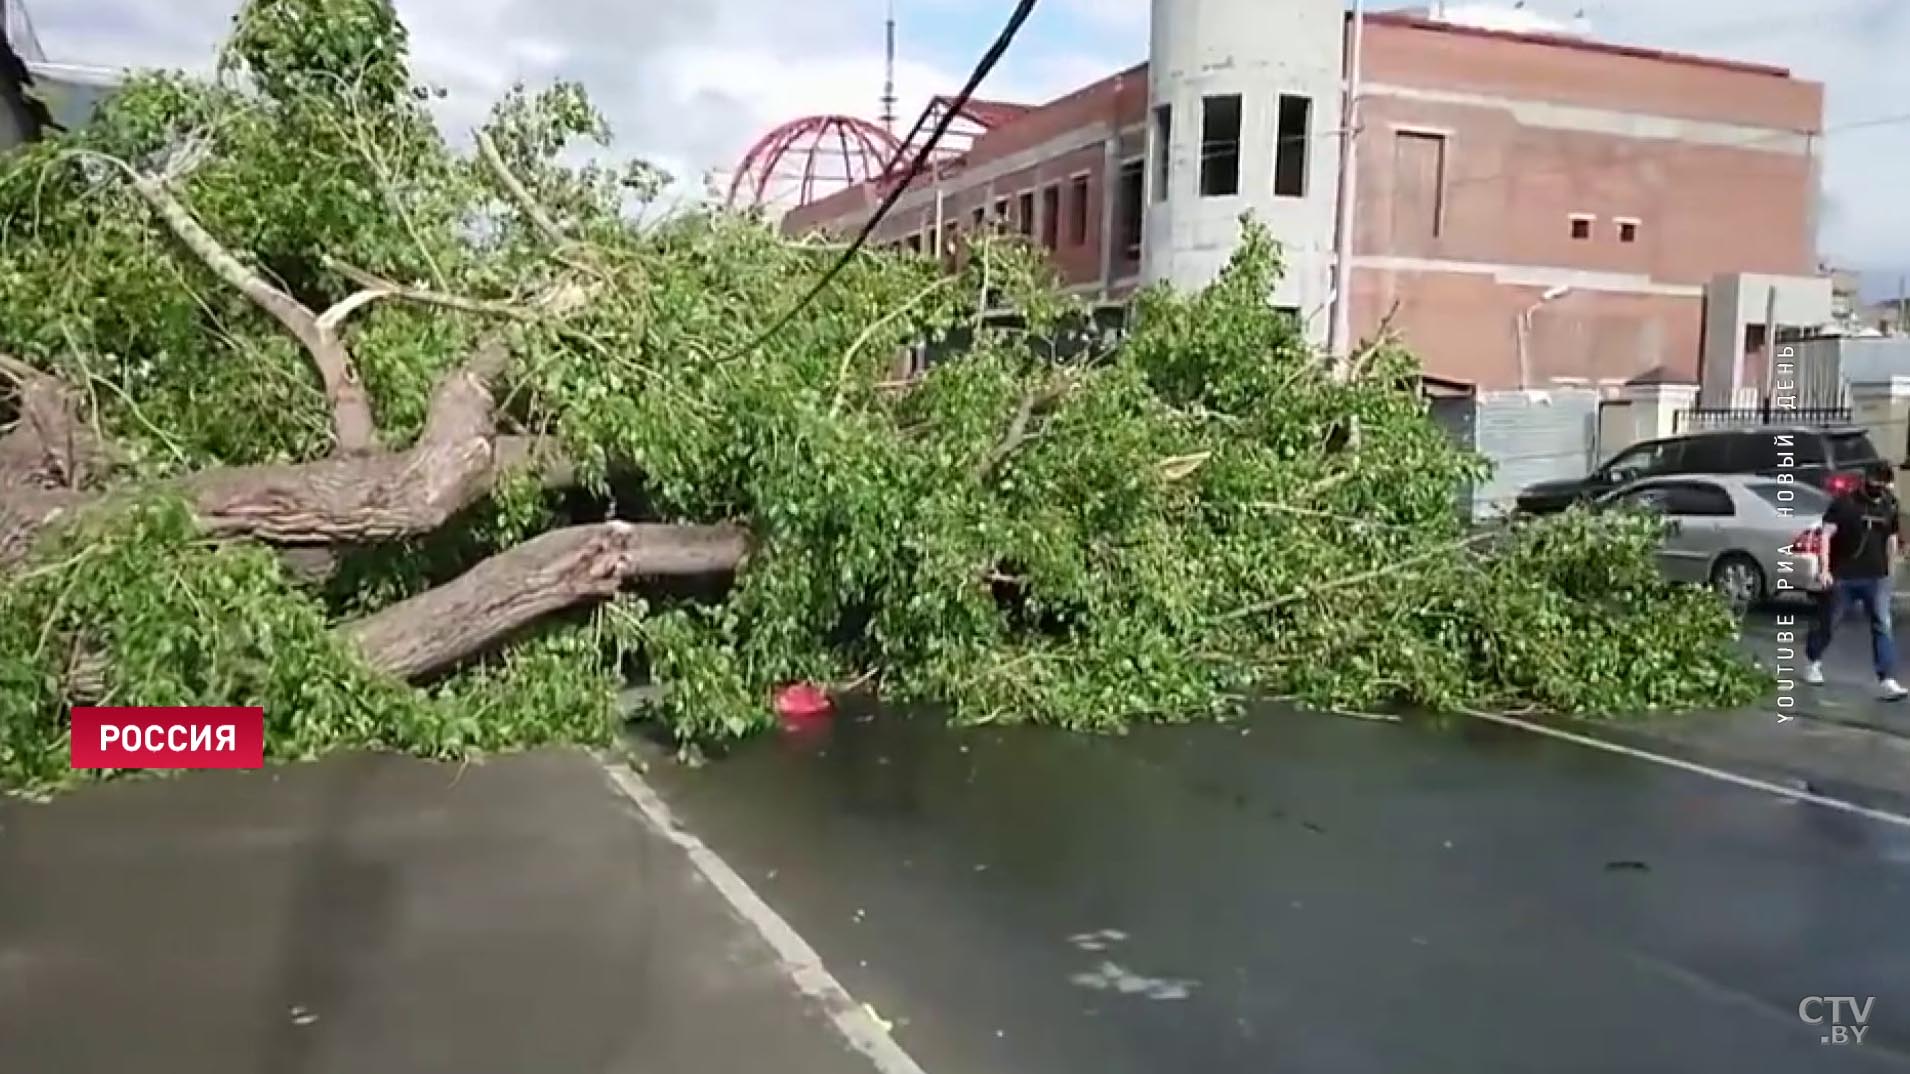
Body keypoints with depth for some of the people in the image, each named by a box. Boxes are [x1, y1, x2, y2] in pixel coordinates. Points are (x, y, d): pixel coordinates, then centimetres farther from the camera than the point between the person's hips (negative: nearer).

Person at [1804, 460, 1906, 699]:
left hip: (1876, 578, 3)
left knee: (1883, 627, -7)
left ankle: (1888, 680, -12)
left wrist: (1889, 571, 18)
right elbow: (1826, 535, -11)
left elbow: (1892, 539, 17)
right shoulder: (1844, 503, -8)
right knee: (1827, 622, 11)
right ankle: (1814, 663, 35)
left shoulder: (1890, 506, 6)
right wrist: (1824, 568, -19)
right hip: (1842, 577, -3)